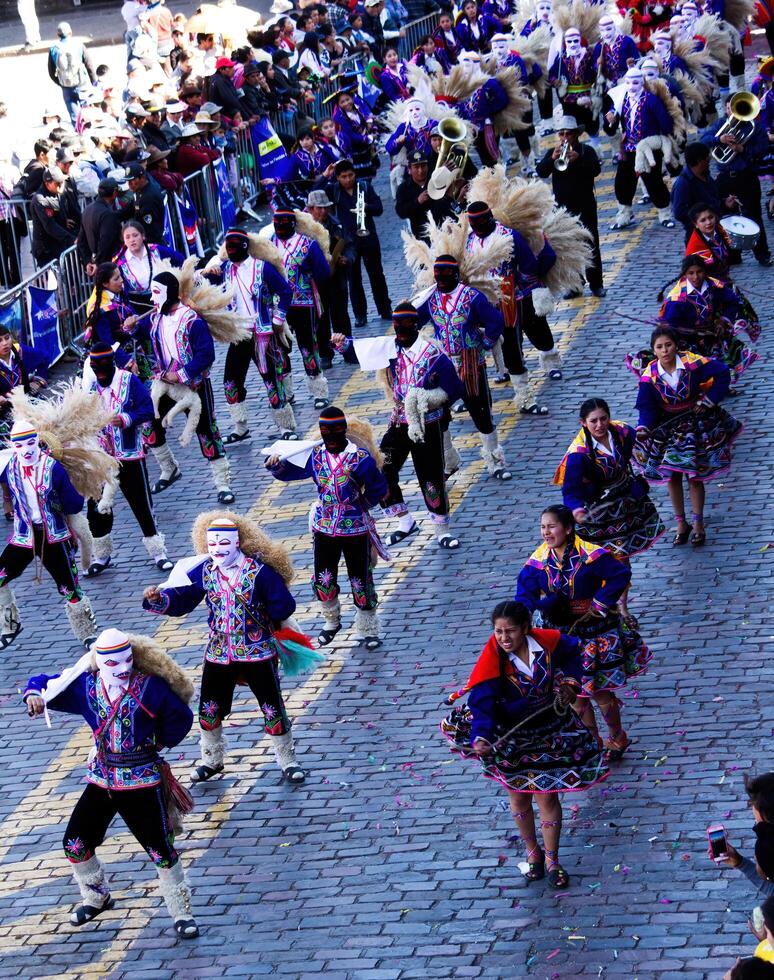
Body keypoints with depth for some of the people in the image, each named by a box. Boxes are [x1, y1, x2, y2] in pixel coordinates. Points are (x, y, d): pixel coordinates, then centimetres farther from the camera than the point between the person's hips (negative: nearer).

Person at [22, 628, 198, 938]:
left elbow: (181, 717, -2)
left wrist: (159, 741, 1)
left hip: (142, 781, -4)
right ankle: (96, 897, 33)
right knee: (75, 842, 8)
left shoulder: (150, 686, -13)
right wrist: (34, 694, -15)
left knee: (160, 849, -5)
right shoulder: (86, 685, -2)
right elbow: (44, 683, 7)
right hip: (101, 780, 4)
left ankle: (182, 913, 9)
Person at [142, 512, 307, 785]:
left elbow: (284, 606, -13)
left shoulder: (260, 571, -16)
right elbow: (180, 599, -4)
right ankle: (211, 760, 33)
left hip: (258, 651, -4)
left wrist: (262, 618, -9)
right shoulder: (203, 571, -3)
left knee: (273, 708, 3)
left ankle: (287, 761, 21)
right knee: (209, 710, 11)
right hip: (218, 652, 4)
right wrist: (158, 598, -21)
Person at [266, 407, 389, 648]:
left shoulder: (360, 457, -17)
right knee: (322, 580, 11)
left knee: (360, 580, 6)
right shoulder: (315, 454, -3)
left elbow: (378, 488, -7)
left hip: (356, 528, -4)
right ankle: (331, 621, 36)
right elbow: (290, 471, 4)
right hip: (324, 528, 4)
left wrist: (359, 506, 0)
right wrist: (276, 465, -17)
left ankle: (367, 630, 22)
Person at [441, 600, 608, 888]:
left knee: (547, 796, 7)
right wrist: (482, 737, -49)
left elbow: (572, 652, 7)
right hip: (510, 737, -1)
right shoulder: (491, 662, -27)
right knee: (519, 797, 15)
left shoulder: (547, 642, -18)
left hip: (548, 732, 1)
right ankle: (532, 852, 39)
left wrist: (570, 682, -4)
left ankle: (552, 859, 24)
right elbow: (482, 704, -33)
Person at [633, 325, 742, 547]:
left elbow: (722, 373, -15)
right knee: (672, 476, 7)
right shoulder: (650, 375, -16)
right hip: (667, 427, 2)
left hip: (695, 423, -2)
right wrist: (643, 429, -35)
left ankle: (698, 524, 13)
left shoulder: (692, 363, -21)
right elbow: (646, 407, -17)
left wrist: (709, 400, -18)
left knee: (694, 475, 0)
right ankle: (681, 524, 20)